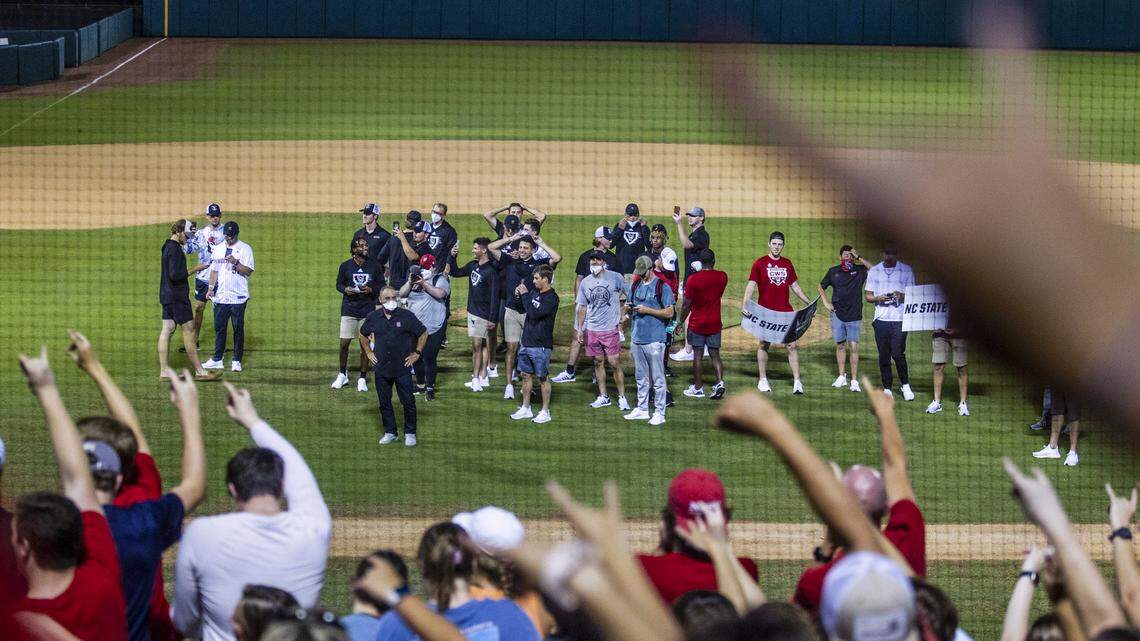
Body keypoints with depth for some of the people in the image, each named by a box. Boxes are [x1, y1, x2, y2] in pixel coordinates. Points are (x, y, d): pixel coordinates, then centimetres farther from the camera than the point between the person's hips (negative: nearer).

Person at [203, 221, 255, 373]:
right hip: (220, 296, 5)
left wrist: (235, 263, -23)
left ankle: (237, 361, 6)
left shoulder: (245, 249, -3)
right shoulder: (218, 249, 13)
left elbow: (248, 272, -9)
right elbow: (214, 270, 16)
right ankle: (217, 360, 14)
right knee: (219, 328, 7)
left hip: (238, 297, -5)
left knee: (238, 329, 0)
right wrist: (211, 288, 6)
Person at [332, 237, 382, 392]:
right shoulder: (345, 266, 0)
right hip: (349, 310, 0)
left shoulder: (374, 266, 1)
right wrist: (345, 289, -12)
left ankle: (362, 378, 13)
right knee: (344, 343, -1)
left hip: (368, 310, 0)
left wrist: (371, 289, -11)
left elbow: (382, 285, 8)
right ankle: (343, 375, 19)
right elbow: (339, 284, 9)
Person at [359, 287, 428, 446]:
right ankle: (390, 432, 20)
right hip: (382, 368, 3)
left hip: (403, 367, -3)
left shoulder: (406, 316, -6)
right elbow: (362, 334, 20)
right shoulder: (373, 318, 2)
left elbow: (423, 333, 4)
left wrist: (417, 353, 2)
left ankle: (410, 433, 10)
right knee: (384, 402, 8)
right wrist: (368, 352, 13)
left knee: (408, 401, -1)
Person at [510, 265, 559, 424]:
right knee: (526, 375, 13)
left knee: (543, 378, 1)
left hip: (541, 345, -8)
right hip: (527, 342, 8)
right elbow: (520, 305, 19)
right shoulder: (534, 291, 7)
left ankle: (545, 411, 9)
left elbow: (534, 313, -25)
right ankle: (525, 408, 23)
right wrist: (518, 295, -2)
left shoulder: (551, 298, -16)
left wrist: (525, 294, -16)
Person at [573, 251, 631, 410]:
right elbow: (582, 307, 13)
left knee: (615, 364, -5)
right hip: (592, 330, 4)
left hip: (611, 328, -4)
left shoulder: (615, 277, -3)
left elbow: (629, 296, 4)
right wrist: (580, 329, 7)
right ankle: (603, 397, 18)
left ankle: (622, 397, 3)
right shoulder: (585, 282, 7)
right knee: (598, 363, 9)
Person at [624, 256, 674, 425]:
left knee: (658, 378, -3)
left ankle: (659, 413, 1)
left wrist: (647, 310, -16)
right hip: (637, 338, 7)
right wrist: (629, 308, -2)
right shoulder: (637, 285, 13)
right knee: (641, 377, 15)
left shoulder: (662, 287, -8)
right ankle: (642, 409, 24)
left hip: (654, 339, -7)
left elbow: (669, 313, -11)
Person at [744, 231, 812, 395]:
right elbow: (751, 285, -8)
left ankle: (797, 381, 0)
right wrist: (745, 304, -21)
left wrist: (809, 303, 18)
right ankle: (763, 380, 20)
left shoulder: (787, 264, 10)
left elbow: (795, 285, 20)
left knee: (792, 345, -3)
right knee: (764, 345, 8)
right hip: (765, 312, -3)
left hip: (785, 312, 3)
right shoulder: (760, 263, -2)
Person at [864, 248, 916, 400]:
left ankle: (905, 384, 9)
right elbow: (867, 295, 12)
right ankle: (887, 388, 13)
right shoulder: (874, 271, 11)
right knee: (884, 356, 4)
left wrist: (902, 296, -15)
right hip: (881, 318, 2)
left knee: (898, 353, -10)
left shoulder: (906, 270, 5)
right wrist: (879, 298, -9)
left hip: (899, 319, -2)